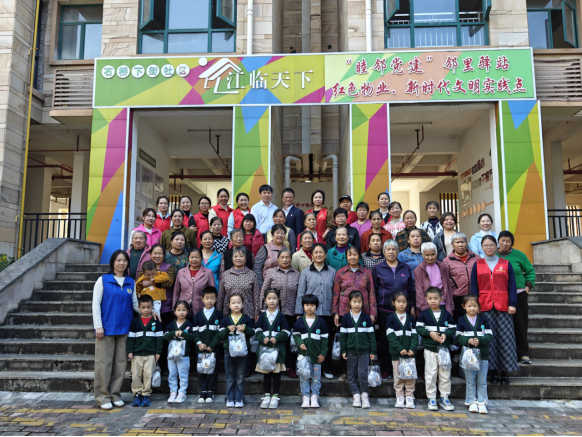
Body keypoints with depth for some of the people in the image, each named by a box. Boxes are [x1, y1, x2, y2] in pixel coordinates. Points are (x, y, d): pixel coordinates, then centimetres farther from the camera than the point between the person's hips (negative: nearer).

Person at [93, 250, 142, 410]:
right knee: (104, 363, 0)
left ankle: (115, 395, 19)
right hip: (106, 328, -3)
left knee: (121, 363, 7)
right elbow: (96, 304, -2)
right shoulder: (103, 280, 1)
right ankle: (103, 397, 12)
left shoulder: (131, 282, 11)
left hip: (124, 328, 3)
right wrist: (98, 326, -9)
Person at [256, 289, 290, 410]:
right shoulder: (262, 316, 5)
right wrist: (263, 338, -15)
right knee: (266, 373, 8)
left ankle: (275, 396, 16)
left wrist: (277, 338, -16)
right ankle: (267, 396, 20)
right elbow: (257, 331, 4)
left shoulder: (281, 316, 1)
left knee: (276, 373, 4)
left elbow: (286, 333, 0)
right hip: (264, 348, 1)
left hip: (277, 348, -1)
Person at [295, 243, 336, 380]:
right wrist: (299, 313, 1)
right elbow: (300, 294, 5)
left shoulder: (332, 272, 7)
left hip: (327, 313, 1)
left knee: (328, 341, 5)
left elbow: (336, 293, 8)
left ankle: (327, 369, 19)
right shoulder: (306, 272, 5)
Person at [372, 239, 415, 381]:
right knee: (385, 340, 5)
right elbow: (373, 290, 5)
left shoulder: (405, 268, 9)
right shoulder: (378, 268, 4)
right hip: (384, 310, -1)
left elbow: (411, 289, 13)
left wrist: (412, 306, 7)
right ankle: (385, 369, 16)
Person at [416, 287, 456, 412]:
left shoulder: (446, 314, 3)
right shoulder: (424, 314, 0)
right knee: (430, 374, 3)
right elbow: (419, 328, -3)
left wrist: (445, 334, -16)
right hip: (429, 349, -1)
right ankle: (431, 398, 14)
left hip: (444, 348, 2)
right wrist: (430, 333, -18)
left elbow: (453, 329, 3)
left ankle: (444, 398, 21)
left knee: (445, 374, 8)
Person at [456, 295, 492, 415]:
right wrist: (468, 341, -19)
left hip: (483, 354, 1)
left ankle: (481, 402, 17)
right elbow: (459, 337, -1)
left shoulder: (483, 319, 2)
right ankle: (472, 402, 18)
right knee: (470, 380, 7)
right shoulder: (461, 320, 1)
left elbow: (489, 336, -1)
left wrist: (479, 340, -18)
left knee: (482, 380, 7)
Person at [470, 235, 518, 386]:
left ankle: (504, 372, 8)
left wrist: (512, 304, -2)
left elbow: (512, 285, 6)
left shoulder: (506, 264, 8)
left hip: (503, 307, 0)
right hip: (484, 307, 0)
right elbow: (474, 287, 7)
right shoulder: (477, 265, 9)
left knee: (505, 338, -1)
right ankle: (492, 371, 9)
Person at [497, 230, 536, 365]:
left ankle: (523, 354, 12)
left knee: (520, 324, 2)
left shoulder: (519, 255, 3)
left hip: (518, 295, 0)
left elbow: (530, 271, 12)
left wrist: (528, 285, 1)